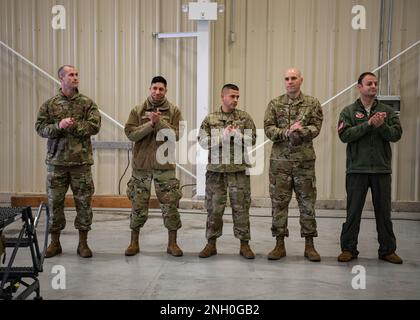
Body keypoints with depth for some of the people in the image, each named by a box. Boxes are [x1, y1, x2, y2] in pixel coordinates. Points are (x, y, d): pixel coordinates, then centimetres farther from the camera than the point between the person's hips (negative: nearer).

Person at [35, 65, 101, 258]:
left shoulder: (87, 103, 4)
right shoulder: (49, 104, 7)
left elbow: (94, 126, -8)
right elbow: (40, 128, -1)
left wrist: (72, 125, -15)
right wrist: (58, 126, -18)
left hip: (81, 160, -1)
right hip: (56, 160, 1)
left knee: (84, 202, 2)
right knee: (55, 201, 7)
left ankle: (83, 243, 15)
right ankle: (54, 242, 21)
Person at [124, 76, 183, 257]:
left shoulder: (174, 111, 2)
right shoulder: (137, 111, 5)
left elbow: (176, 135, -8)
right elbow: (130, 133, -6)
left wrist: (159, 122, -18)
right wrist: (150, 124, -17)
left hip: (165, 165, -1)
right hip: (141, 164, 1)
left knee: (170, 204, 1)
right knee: (138, 204, 7)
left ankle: (172, 243, 15)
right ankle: (134, 242, 22)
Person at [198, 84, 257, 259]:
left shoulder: (245, 117, 6)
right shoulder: (210, 118, 7)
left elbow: (251, 141, 0)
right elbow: (203, 142, -1)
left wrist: (236, 134, -16)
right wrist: (222, 136, -14)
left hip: (239, 169, 0)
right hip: (215, 169, 1)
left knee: (241, 207, 2)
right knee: (214, 207, 5)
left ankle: (244, 244, 14)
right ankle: (211, 244, 17)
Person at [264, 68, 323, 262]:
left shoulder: (312, 103, 7)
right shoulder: (275, 104, 8)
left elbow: (316, 128, -3)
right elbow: (268, 129, -2)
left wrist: (300, 130, -22)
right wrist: (286, 133, -18)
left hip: (305, 160, 0)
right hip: (280, 160, 1)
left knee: (307, 202, 4)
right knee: (279, 202, 3)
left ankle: (309, 245, 15)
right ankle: (280, 244, 14)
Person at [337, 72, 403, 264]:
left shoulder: (387, 111, 10)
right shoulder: (349, 111, 5)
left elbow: (396, 134, -1)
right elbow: (344, 135, -10)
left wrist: (381, 126, -18)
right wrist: (369, 124, -17)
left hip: (382, 169, 2)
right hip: (357, 169, -2)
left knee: (384, 212, 9)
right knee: (353, 212, 4)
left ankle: (387, 250, 20)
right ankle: (349, 249, 14)